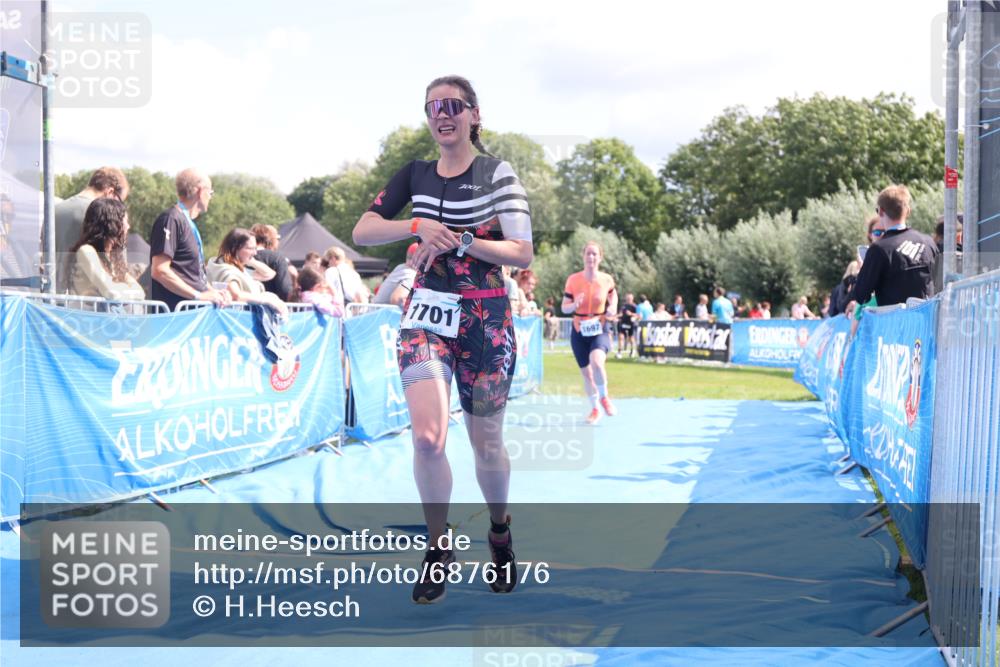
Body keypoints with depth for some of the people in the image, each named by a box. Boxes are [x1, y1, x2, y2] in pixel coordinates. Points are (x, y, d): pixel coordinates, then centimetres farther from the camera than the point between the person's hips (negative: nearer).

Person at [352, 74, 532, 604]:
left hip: (485, 318, -2)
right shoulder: (415, 175, 9)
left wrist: (458, 242, -17)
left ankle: (500, 533, 34)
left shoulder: (497, 174, -2)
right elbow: (362, 232, 3)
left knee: (485, 441, 8)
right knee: (426, 436, -15)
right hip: (426, 312, 2)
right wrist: (418, 226, -13)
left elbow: (523, 254, -7)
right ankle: (438, 549, 2)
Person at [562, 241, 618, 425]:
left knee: (596, 361, -30)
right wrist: (575, 305, -23)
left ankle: (604, 397, -5)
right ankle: (595, 409, 32)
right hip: (579, 332, 2)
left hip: (600, 330, -2)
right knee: (586, 372, 10)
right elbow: (564, 308, -1)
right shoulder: (573, 280, -7)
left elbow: (613, 294, 17)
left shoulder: (606, 279, -6)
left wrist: (612, 307, -4)